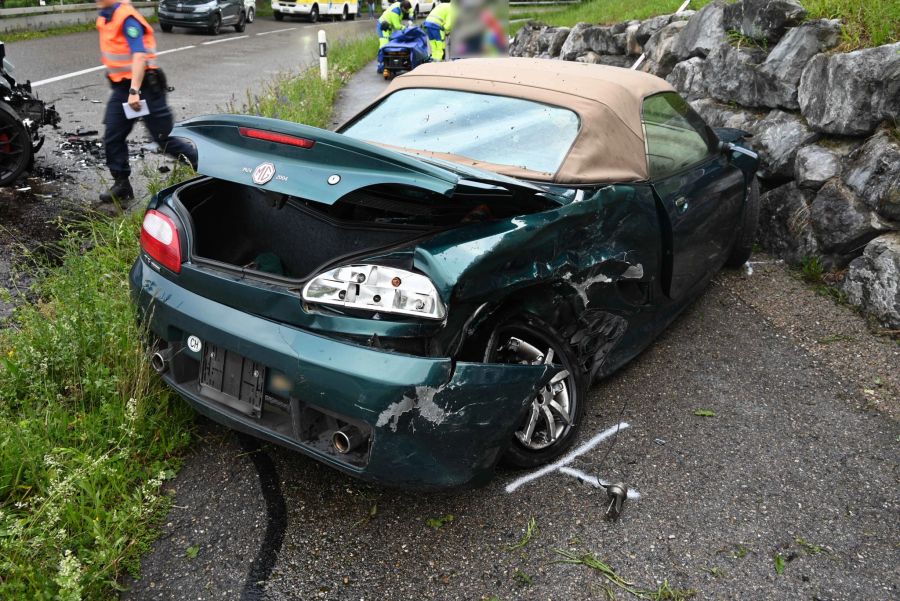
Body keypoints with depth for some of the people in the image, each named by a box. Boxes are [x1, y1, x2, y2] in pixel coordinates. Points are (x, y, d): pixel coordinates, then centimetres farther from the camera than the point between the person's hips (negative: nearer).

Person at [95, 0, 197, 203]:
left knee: (164, 138, -4)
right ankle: (121, 185, 14)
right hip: (121, 87, 8)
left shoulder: (127, 18, -17)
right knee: (113, 137, 5)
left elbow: (139, 56, -26)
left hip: (144, 86, -8)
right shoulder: (104, 17, 11)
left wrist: (134, 91, -34)